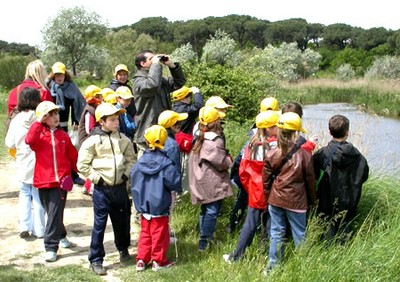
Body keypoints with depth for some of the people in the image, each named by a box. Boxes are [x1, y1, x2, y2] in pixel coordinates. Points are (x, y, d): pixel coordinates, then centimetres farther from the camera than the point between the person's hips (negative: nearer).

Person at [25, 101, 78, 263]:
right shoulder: (39, 135, 1)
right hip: (43, 181, 0)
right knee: (51, 213, 13)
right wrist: (38, 122, -20)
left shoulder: (63, 135, 6)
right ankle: (61, 236, 36)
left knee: (55, 214, -5)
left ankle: (51, 247, -2)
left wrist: (74, 172, 15)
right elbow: (29, 140, -23)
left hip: (61, 181, 0)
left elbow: (72, 155, 14)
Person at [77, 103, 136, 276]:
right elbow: (82, 165, -6)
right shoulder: (93, 141, -9)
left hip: (120, 187, 4)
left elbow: (131, 159, 15)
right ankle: (96, 260, 10)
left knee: (123, 220, 16)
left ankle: (123, 249, 40)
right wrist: (97, 178, -10)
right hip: (102, 188, -4)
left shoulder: (123, 139, 4)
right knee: (99, 224, 0)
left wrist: (126, 174, 1)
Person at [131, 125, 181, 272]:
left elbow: (133, 180, 5)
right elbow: (174, 183, -17)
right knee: (159, 233, 8)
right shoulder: (165, 163, -17)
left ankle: (141, 260, 19)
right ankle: (158, 261, 17)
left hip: (143, 205, 4)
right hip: (160, 206, -4)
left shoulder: (140, 161, -4)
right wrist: (173, 193, 4)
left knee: (145, 232, 17)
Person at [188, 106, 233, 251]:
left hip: (202, 183, 8)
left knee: (205, 210, 18)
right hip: (212, 184, -8)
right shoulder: (216, 141, -17)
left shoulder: (200, 139, 8)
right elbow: (222, 163, -17)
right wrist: (229, 159, 4)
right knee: (212, 212, -3)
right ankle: (204, 242, -3)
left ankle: (204, 238, 26)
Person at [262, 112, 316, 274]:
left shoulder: (271, 154, -6)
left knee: (276, 233, 14)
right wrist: (311, 200, 11)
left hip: (275, 200, 3)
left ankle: (272, 267, 21)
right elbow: (310, 180, -4)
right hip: (296, 202, -3)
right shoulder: (304, 154, -13)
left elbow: (266, 180, 1)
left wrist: (268, 197, 15)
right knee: (299, 235, 11)